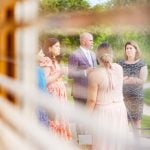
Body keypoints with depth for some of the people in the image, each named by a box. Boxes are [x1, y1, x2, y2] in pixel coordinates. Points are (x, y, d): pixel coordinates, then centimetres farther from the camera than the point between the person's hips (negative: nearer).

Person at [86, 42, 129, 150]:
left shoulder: (94, 74, -19)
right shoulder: (119, 68, -4)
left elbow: (92, 100, -16)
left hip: (103, 111, -5)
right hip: (119, 108, 5)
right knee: (118, 141, 17)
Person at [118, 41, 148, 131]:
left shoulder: (141, 64, -2)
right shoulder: (121, 64, 7)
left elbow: (142, 80, -10)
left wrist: (126, 80, -12)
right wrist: (132, 79, -12)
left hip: (136, 96, -2)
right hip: (122, 95, 2)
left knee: (136, 121, 3)